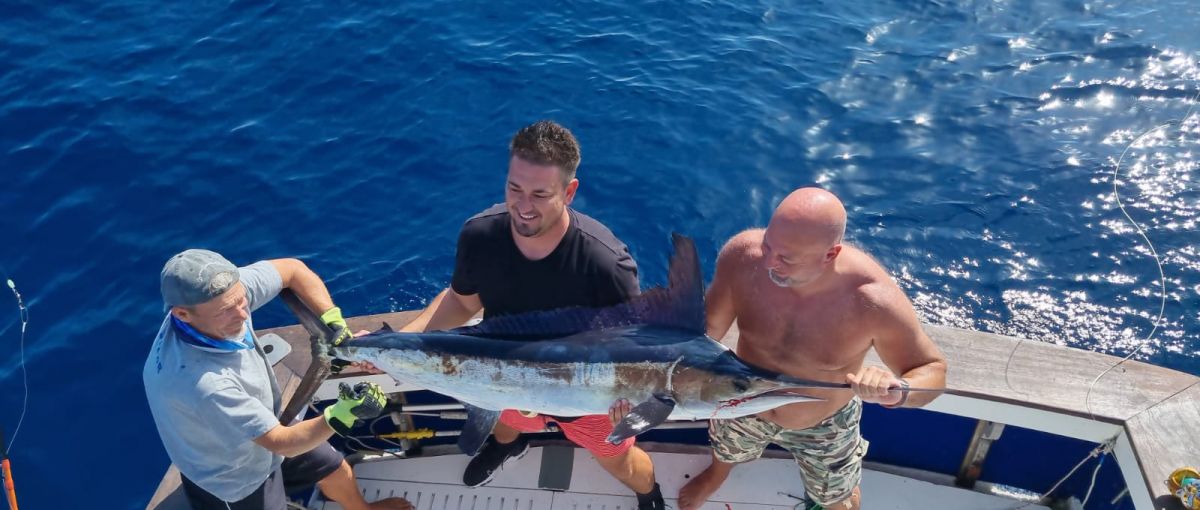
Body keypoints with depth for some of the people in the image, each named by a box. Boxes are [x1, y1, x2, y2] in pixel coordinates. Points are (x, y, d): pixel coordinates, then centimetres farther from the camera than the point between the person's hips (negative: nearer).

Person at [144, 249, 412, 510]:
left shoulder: (224, 292, -27)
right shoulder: (199, 381, -44)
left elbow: (292, 268, -8)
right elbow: (282, 443, -34)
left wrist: (334, 323, -18)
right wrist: (343, 414, -46)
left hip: (265, 429, 7)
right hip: (233, 481, -7)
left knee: (338, 472, 25)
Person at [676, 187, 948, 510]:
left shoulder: (874, 299, -39)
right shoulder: (742, 256, -34)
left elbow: (933, 370, -23)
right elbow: (707, 328, -17)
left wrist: (897, 391, -44)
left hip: (824, 427, -1)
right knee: (726, 452, 35)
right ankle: (716, 474, 73)